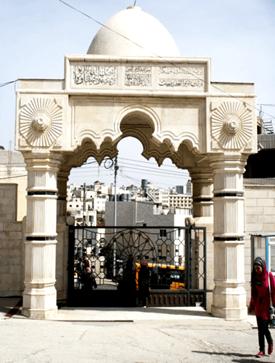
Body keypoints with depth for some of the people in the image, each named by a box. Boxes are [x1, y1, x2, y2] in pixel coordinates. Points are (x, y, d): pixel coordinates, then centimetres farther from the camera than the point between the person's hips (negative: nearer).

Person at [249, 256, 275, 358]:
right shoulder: (255, 277, 5)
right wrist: (251, 306, 13)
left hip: (267, 305, -4)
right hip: (258, 305, 5)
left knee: (264, 326, -8)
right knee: (261, 328, 5)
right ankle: (262, 350, 12)